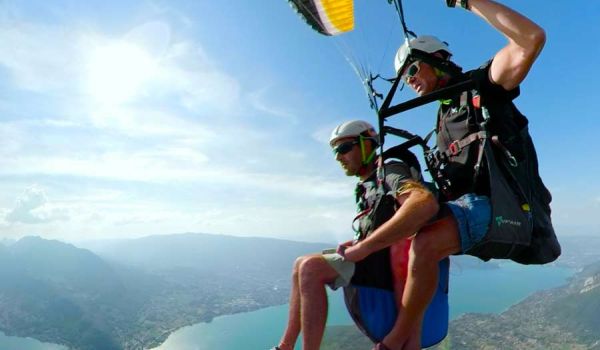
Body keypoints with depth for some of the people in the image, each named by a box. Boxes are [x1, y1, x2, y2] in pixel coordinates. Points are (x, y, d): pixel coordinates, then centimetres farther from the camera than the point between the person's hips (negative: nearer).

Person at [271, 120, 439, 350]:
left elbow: (426, 203, -33)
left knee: (310, 268, -22)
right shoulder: (367, 186, 17)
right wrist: (356, 244, 4)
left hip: (392, 261, -9)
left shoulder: (391, 172, -11)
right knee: (303, 265, 7)